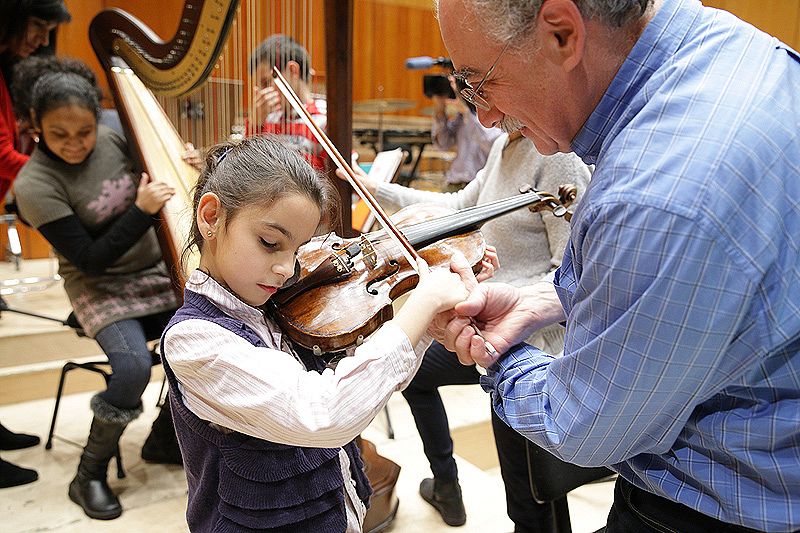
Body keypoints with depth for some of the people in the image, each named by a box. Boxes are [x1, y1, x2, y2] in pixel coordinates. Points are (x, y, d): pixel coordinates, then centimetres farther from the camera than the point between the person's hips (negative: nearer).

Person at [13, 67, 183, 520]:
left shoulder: (112, 139, -5)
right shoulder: (34, 185, -18)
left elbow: (151, 178, 14)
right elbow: (90, 260, -18)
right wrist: (142, 210, -24)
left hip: (155, 273, 5)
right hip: (101, 290, -5)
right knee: (133, 367, -28)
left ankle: (164, 439, 13)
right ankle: (89, 477, -3)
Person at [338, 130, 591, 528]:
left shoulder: (556, 154, -21)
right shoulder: (504, 146, 6)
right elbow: (459, 207, 18)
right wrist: (377, 189, 18)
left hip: (528, 345, -10)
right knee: (411, 367, 29)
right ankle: (446, 488, 47)